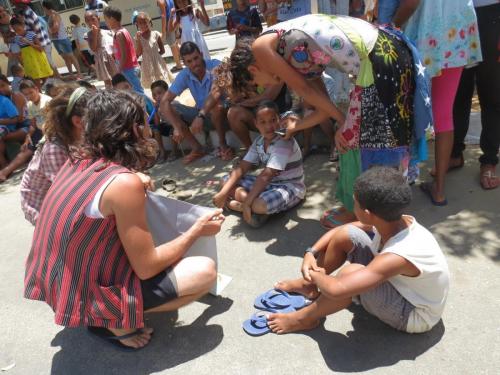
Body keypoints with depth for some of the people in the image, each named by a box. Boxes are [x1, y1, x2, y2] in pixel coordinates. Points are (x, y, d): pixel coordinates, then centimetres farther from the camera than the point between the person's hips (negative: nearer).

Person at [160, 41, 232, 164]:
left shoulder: (215, 66, -22)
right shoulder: (184, 75, -10)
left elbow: (216, 92, -40)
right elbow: (164, 101, -15)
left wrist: (201, 115, -50)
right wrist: (177, 127, -28)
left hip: (221, 112, -5)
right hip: (201, 114, 5)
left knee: (216, 106, -40)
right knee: (164, 109, -11)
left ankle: (223, 145, -14)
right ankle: (197, 148, -8)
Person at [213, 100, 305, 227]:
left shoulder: (284, 142, -23)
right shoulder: (258, 141, 1)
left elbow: (265, 175, -30)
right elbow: (242, 167, -3)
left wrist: (247, 203, -32)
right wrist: (223, 192, -14)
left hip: (290, 187, -8)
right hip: (269, 184, 8)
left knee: (259, 205, -39)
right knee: (226, 180, 0)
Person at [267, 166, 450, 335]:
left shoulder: (397, 257, -40)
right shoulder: (391, 221, -17)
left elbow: (337, 290, -47)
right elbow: (340, 231, -1)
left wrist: (316, 275, -25)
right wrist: (311, 253, -14)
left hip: (416, 315, -7)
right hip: (398, 282, 7)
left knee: (352, 272, -35)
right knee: (346, 234, -8)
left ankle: (305, 318, -7)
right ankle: (309, 285, 14)